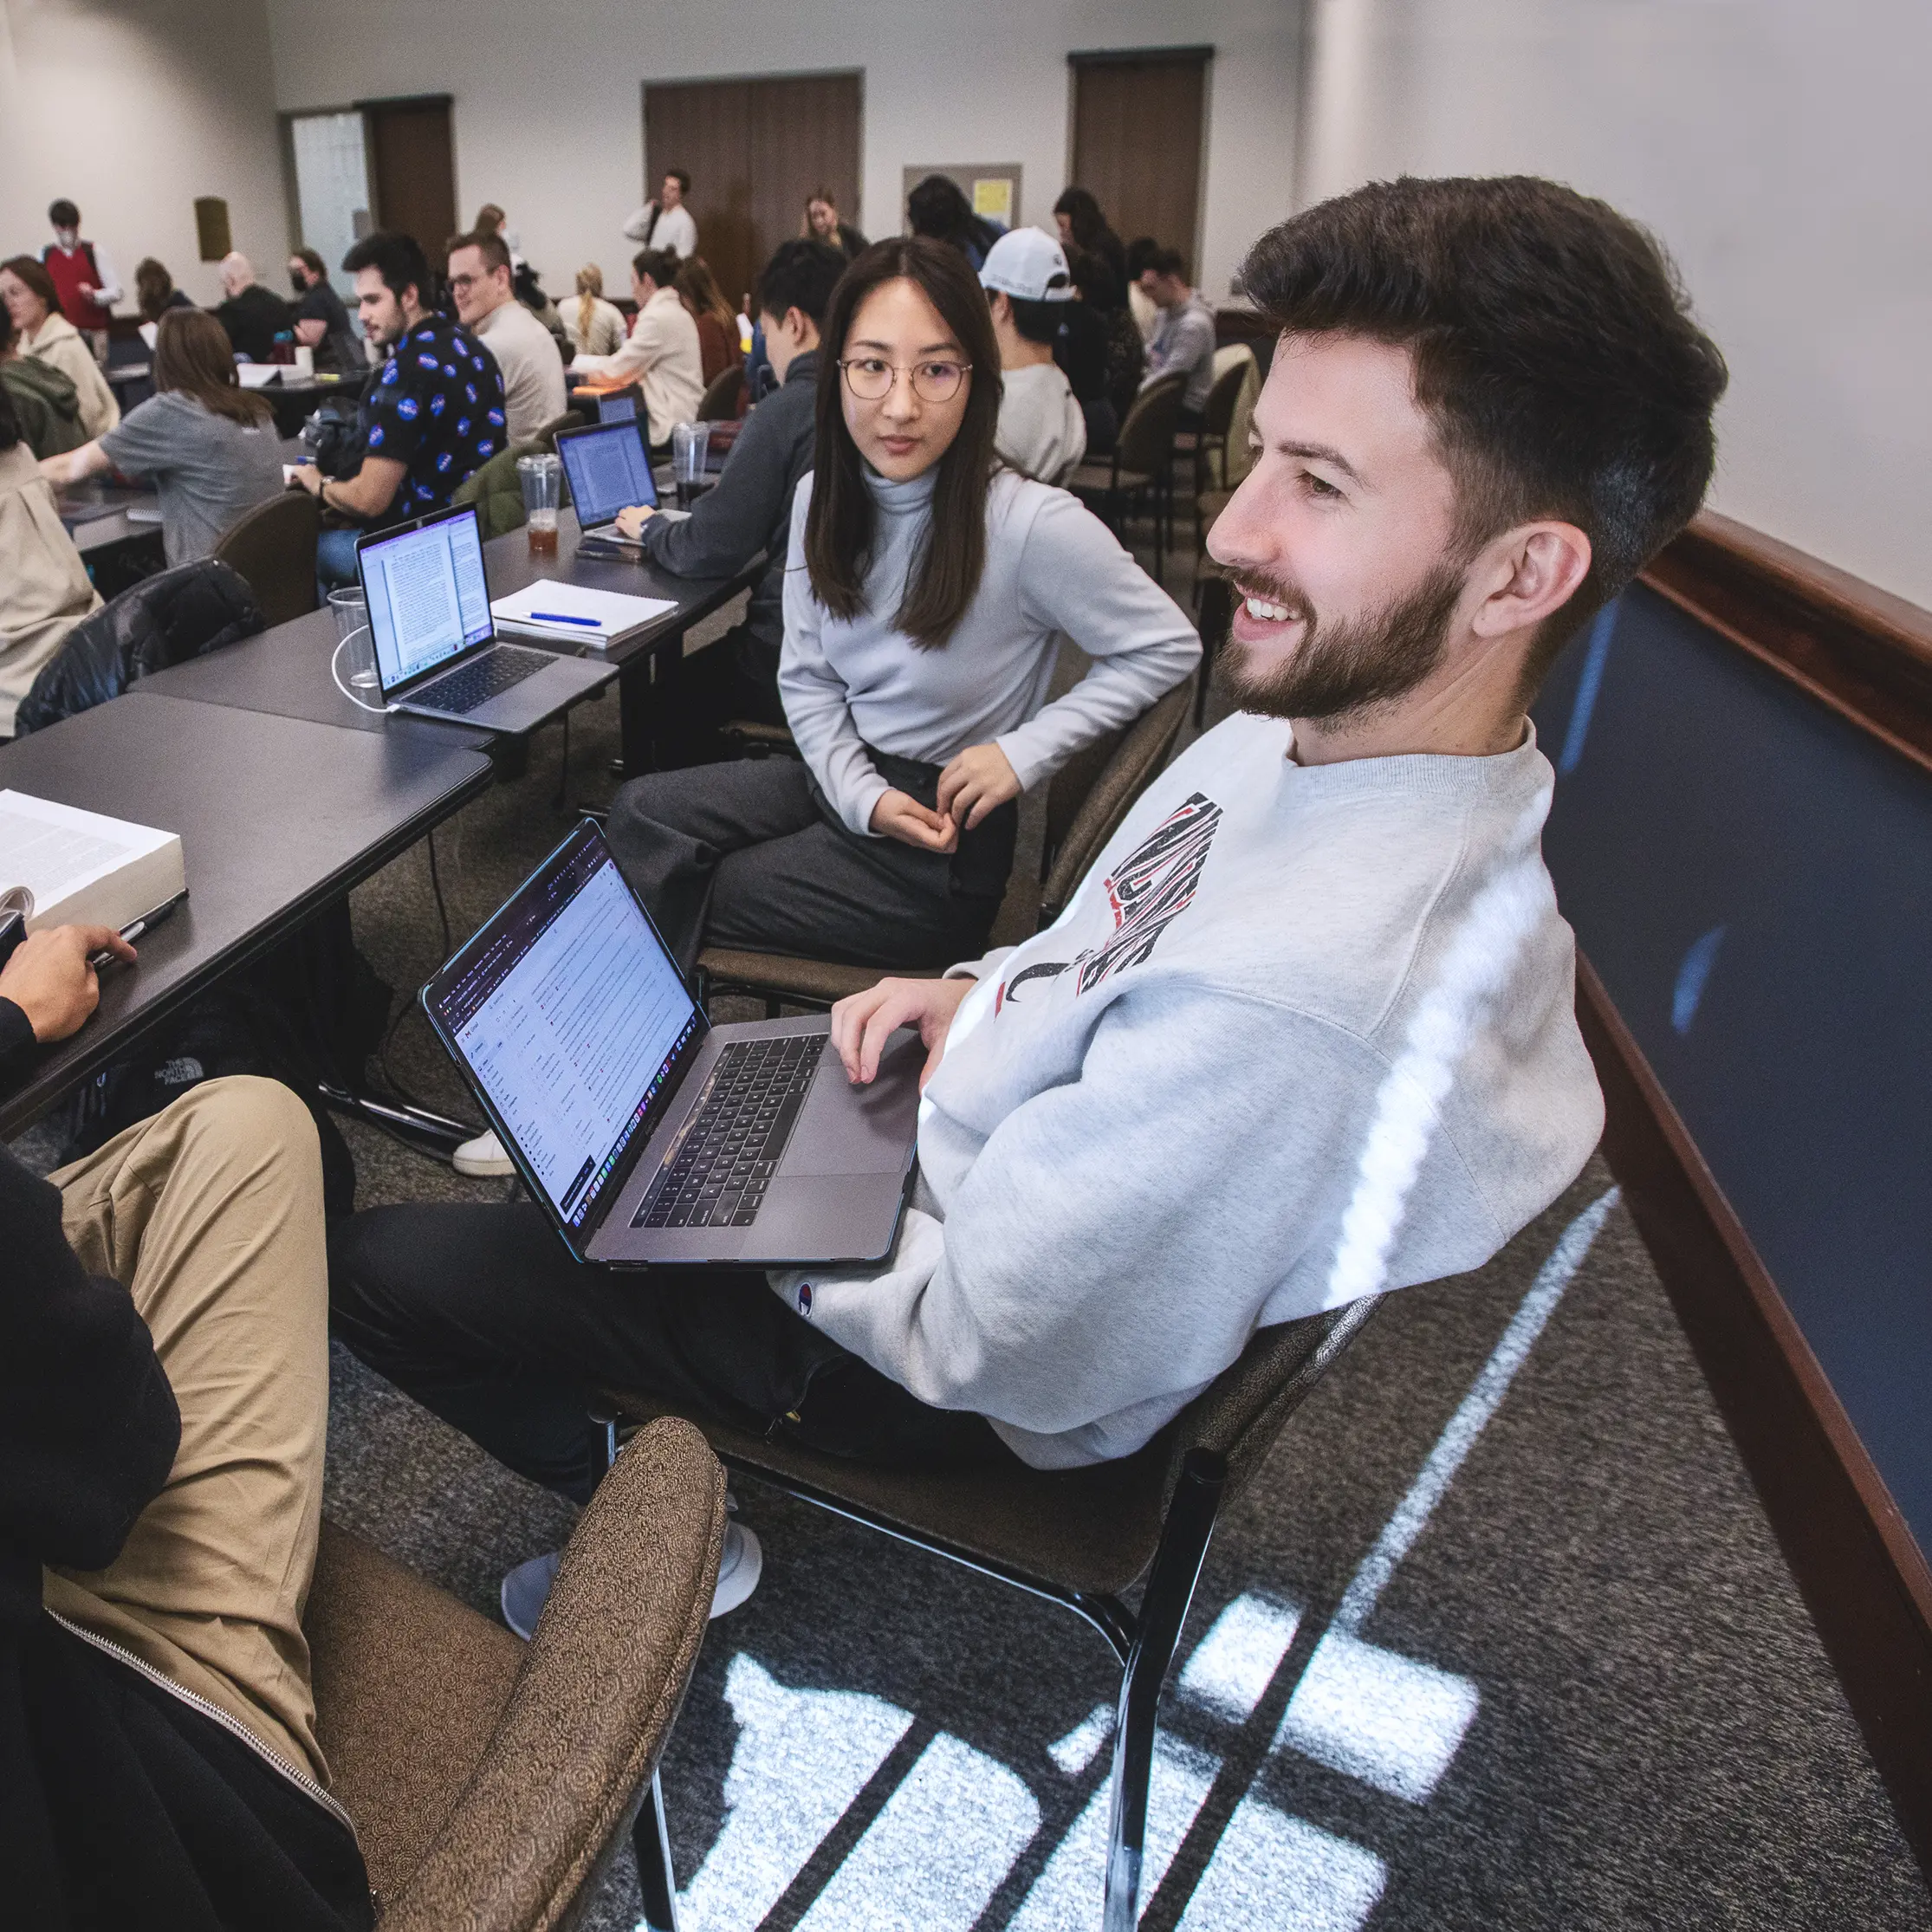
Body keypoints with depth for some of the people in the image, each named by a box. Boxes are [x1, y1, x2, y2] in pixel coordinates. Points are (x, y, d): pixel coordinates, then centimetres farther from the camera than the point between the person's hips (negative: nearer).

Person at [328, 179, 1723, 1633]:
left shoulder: (1296, 1017, -40)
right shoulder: (1326, 723, -9)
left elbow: (981, 1349, -28)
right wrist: (979, 992, -3)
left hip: (940, 1387, -8)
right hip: (950, 1157, 9)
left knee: (378, 1266, -4)